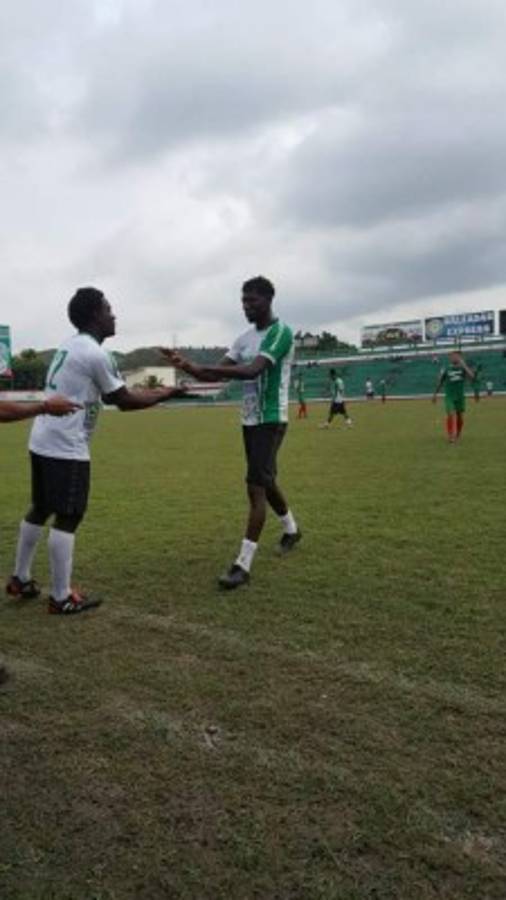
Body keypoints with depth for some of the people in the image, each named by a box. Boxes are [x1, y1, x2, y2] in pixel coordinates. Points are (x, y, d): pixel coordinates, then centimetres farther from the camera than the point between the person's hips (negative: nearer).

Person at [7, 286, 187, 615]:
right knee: (68, 517, -3)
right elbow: (124, 401, -6)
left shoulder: (70, 346, 16)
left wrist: (151, 391, 19)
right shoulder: (96, 354, -14)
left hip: (43, 441, 10)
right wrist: (166, 394, 4)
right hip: (66, 447, -10)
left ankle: (21, 579, 31)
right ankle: (62, 597, 4)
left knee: (40, 510, 19)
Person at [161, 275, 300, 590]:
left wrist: (199, 367, -36)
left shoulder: (281, 333, -14)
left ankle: (243, 565, -12)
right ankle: (291, 529, 43)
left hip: (271, 420, -9)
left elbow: (252, 370, -29)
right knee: (265, 481, 19)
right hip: (250, 420, 9)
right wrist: (190, 367, -16)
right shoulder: (245, 338, 12)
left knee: (256, 486, -13)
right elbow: (218, 374, 4)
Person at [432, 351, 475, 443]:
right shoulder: (445, 369, 0)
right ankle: (450, 436, -13)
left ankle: (457, 435, 26)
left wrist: (464, 365, -18)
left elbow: (472, 376, -15)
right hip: (449, 397, -2)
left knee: (460, 417, 6)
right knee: (451, 414, -19)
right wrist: (435, 394, 10)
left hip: (460, 397, 2)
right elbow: (440, 382, 9)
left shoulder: (463, 368, 1)